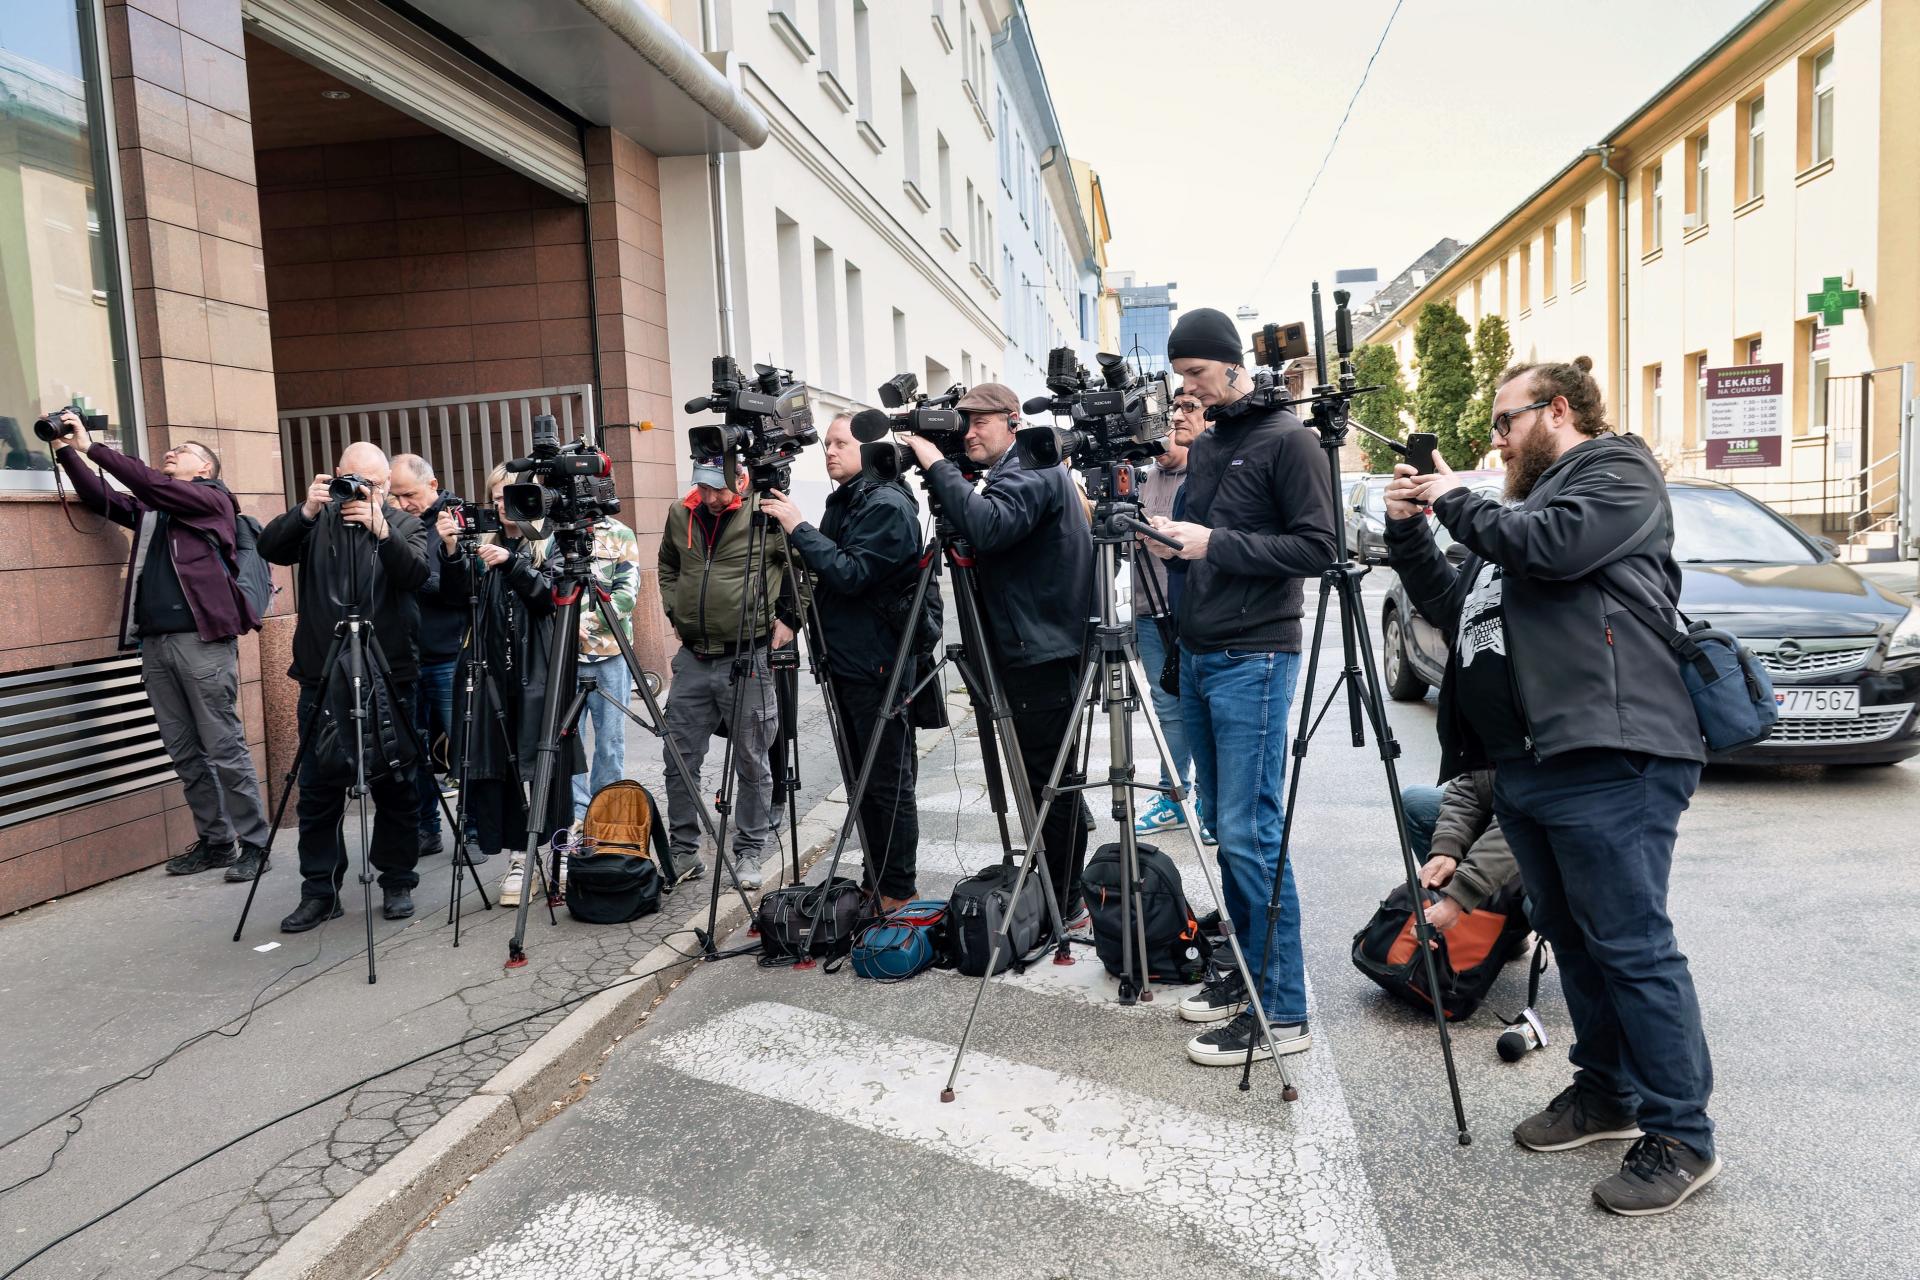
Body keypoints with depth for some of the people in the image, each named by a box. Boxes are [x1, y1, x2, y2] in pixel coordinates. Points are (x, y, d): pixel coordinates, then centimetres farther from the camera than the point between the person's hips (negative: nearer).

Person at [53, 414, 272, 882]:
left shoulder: (214, 499, 3)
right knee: (184, 752, 8)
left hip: (201, 639, -7)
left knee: (224, 749, -6)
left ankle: (253, 843, 0)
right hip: (154, 641, 7)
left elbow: (152, 484, -9)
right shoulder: (151, 510, 22)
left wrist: (91, 446, -7)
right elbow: (100, 497, 18)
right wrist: (67, 449, 9)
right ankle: (215, 841, 15)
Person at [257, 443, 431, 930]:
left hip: (390, 677, -1)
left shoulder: (405, 525, 6)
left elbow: (416, 574, -12)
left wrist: (380, 529, -26)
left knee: (395, 787, 4)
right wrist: (306, 512, -22)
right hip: (322, 677, 1)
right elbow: (270, 548, -7)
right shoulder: (317, 522, 9)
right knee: (319, 789, 3)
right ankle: (319, 891, 12)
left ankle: (397, 883, 16)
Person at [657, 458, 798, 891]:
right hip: (693, 658, 5)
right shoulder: (680, 514, 5)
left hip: (749, 659, -5)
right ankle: (683, 851, 22)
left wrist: (788, 618, -5)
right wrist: (675, 613, 14)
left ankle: (750, 853, 20)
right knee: (680, 761, 8)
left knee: (752, 764, 6)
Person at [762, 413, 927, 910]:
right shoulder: (843, 502, 14)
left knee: (889, 785, 0)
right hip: (845, 662, 9)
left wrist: (799, 528, -18)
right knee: (861, 781, 15)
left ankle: (898, 892, 10)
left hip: (878, 668, -9)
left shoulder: (889, 505, -13)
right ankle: (874, 883, 26)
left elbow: (851, 573, -22)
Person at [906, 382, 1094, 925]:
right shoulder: (1030, 470, 19)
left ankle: (1065, 904, 6)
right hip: (1041, 649, 11)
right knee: (1052, 774, 17)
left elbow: (987, 527, -32)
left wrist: (937, 467, -23)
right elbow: (987, 538, 21)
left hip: (1042, 652, -11)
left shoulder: (1032, 472, -13)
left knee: (1048, 776, -4)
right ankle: (1066, 895, 29)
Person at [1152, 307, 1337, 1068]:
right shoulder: (1205, 446, 16)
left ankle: (1280, 1012, 1)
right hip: (1198, 656, 8)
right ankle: (1246, 974, 24)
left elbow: (1316, 547, -13)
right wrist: (1170, 540, 3)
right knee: (1219, 824, 12)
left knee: (1248, 833, -8)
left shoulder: (1286, 440, -7)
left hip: (1253, 661, -8)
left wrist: (1216, 544, -18)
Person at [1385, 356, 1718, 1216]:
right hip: (1526, 765, 9)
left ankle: (1681, 1137, 4)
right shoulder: (1517, 510, 27)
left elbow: (1552, 546, -17)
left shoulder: (1616, 471, 2)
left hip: (1609, 760, -9)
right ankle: (1606, 1092, 30)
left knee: (1632, 947, -6)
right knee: (1571, 939, 16)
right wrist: (1409, 533, 14)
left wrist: (1458, 503, -3)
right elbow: (1454, 611, 25)